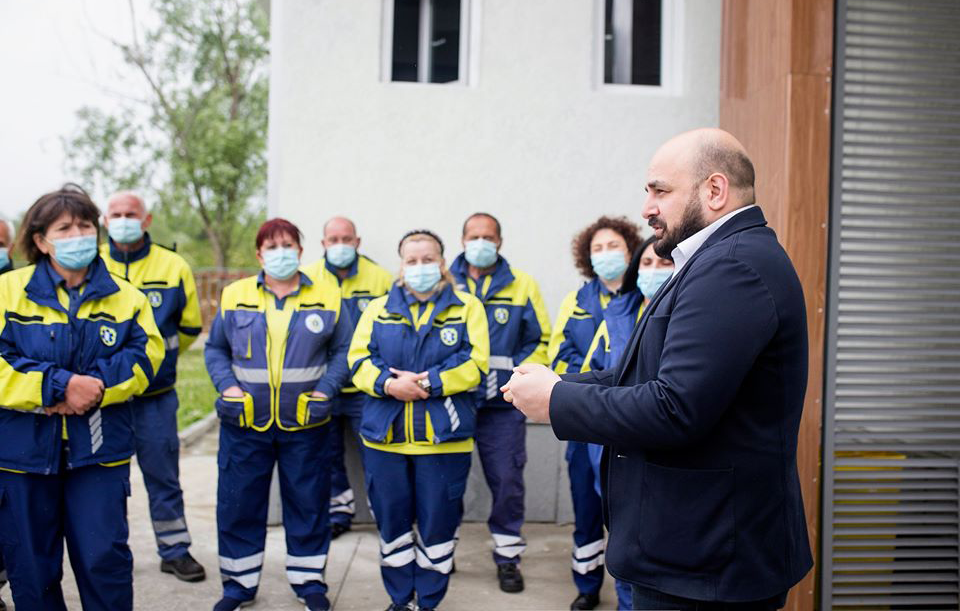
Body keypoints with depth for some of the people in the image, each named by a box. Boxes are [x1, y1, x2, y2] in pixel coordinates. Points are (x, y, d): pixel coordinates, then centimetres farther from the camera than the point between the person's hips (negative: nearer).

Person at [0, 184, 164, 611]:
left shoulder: (124, 296, 5)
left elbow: (145, 355, -5)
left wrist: (93, 387, -18)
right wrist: (61, 384, -19)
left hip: (98, 449, 0)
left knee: (105, 559, 2)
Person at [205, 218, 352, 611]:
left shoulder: (327, 297, 1)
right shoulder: (235, 296, 4)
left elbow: (343, 350, 6)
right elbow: (215, 348, 11)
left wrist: (326, 388, -8)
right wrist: (226, 385, -5)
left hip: (305, 423, -1)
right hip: (245, 422, 1)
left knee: (307, 503, 9)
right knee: (238, 504, 8)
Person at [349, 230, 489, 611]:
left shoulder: (467, 307, 3)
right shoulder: (379, 308, 11)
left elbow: (474, 363, -7)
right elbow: (359, 358, 2)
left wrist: (427, 383, -17)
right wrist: (389, 384, -17)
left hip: (443, 436, -2)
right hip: (385, 435, 3)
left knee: (438, 522, 6)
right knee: (391, 520, 11)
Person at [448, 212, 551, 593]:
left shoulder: (522, 286, 3)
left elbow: (540, 340, 4)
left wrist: (517, 379, -8)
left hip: (502, 405, 0)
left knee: (507, 480, 2)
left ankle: (508, 555, 19)